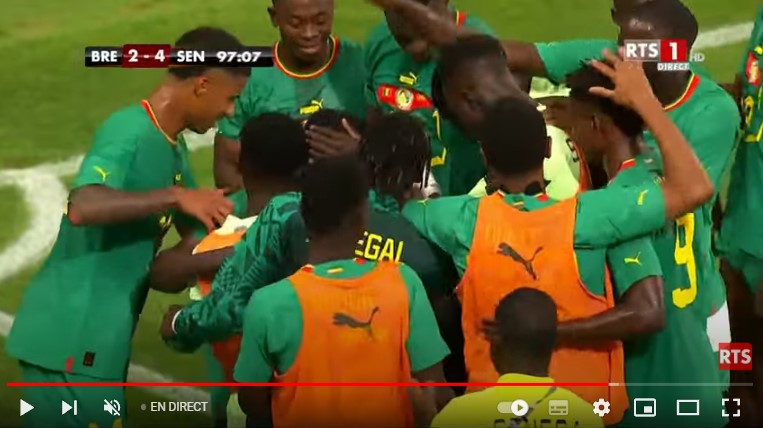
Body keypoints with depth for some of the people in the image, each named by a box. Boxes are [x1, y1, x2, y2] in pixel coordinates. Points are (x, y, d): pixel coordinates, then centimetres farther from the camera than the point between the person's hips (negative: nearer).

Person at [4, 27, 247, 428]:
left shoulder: (172, 147, 13)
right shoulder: (129, 133, -16)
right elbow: (81, 209, -33)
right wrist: (175, 196, -30)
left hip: (96, 340, 9)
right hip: (70, 342, -9)